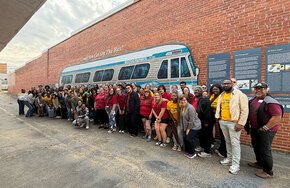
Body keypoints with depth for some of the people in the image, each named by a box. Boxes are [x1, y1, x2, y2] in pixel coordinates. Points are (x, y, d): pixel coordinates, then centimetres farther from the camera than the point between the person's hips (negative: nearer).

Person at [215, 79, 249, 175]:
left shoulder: (240, 94, -10)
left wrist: (241, 123, -16)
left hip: (233, 123, -6)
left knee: (235, 143, 0)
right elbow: (218, 107, 18)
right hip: (222, 122, 6)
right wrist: (218, 117, 8)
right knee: (227, 141, 18)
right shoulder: (221, 95, 11)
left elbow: (245, 110, -13)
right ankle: (229, 158, 34)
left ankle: (235, 164, 11)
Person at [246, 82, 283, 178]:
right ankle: (259, 163, 42)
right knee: (256, 147, 22)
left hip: (266, 130, -8)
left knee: (265, 150, 3)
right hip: (254, 129, 8)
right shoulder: (252, 100, 6)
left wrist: (264, 128, -22)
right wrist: (247, 125, 11)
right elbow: (249, 113, 18)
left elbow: (277, 117, -25)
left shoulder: (271, 102, -19)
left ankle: (268, 172, 20)